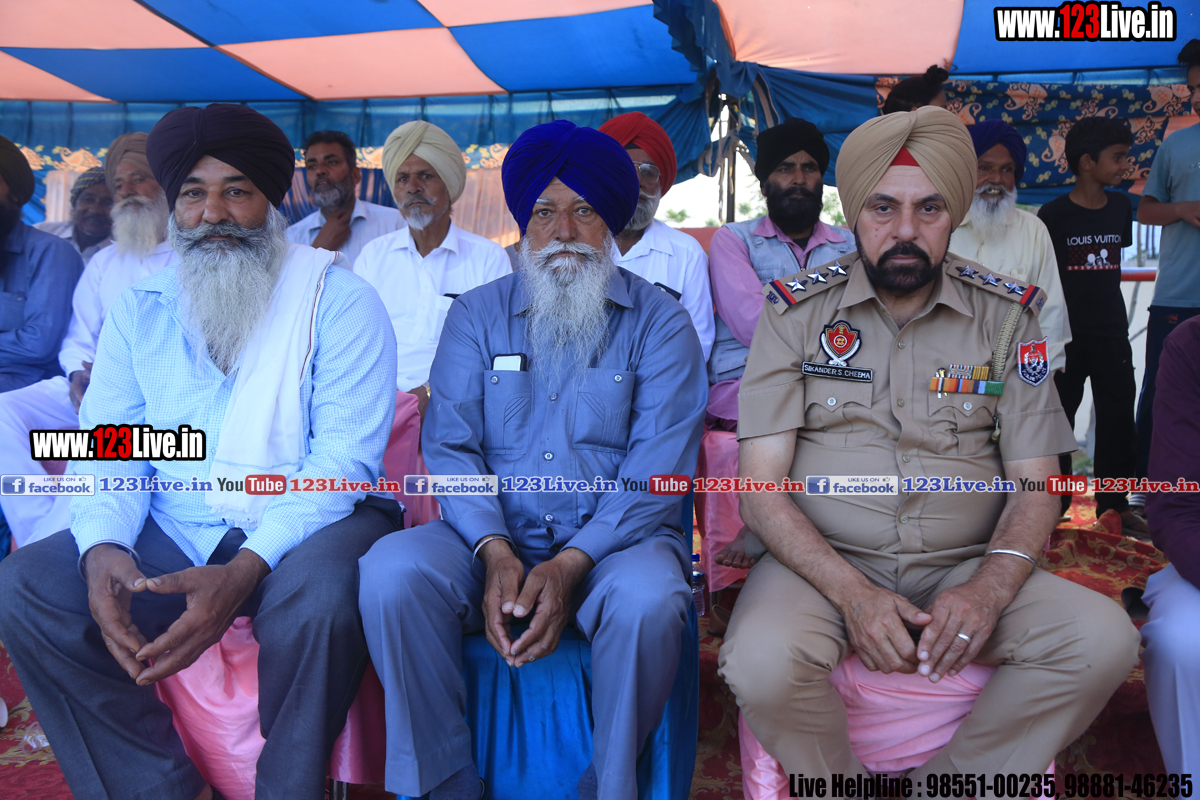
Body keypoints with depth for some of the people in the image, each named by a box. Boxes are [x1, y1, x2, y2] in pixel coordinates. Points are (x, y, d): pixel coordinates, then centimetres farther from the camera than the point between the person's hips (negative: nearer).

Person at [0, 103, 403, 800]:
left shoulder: (340, 301, -5)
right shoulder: (142, 308, 10)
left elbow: (344, 456, -14)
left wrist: (243, 571, -27)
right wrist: (102, 547, -18)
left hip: (304, 526, -4)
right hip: (172, 532, 5)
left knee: (317, 601, -35)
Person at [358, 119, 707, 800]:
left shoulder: (659, 322, 3)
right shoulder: (477, 315, 11)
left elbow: (659, 469, -7)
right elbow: (450, 446, 2)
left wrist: (570, 564, -20)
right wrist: (495, 552, -16)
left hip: (613, 540, -1)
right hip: (494, 540, 2)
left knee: (647, 600, -33)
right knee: (392, 570, -25)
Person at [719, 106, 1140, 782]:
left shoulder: (1007, 315, 4)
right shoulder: (798, 311, -1)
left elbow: (1034, 483, 4)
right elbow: (762, 485, -6)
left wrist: (990, 588, -16)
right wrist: (852, 592, -20)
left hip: (967, 569, 3)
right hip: (825, 566, -2)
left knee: (1105, 639, -22)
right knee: (763, 663, -31)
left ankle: (947, 783, 0)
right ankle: (842, 782, 2)